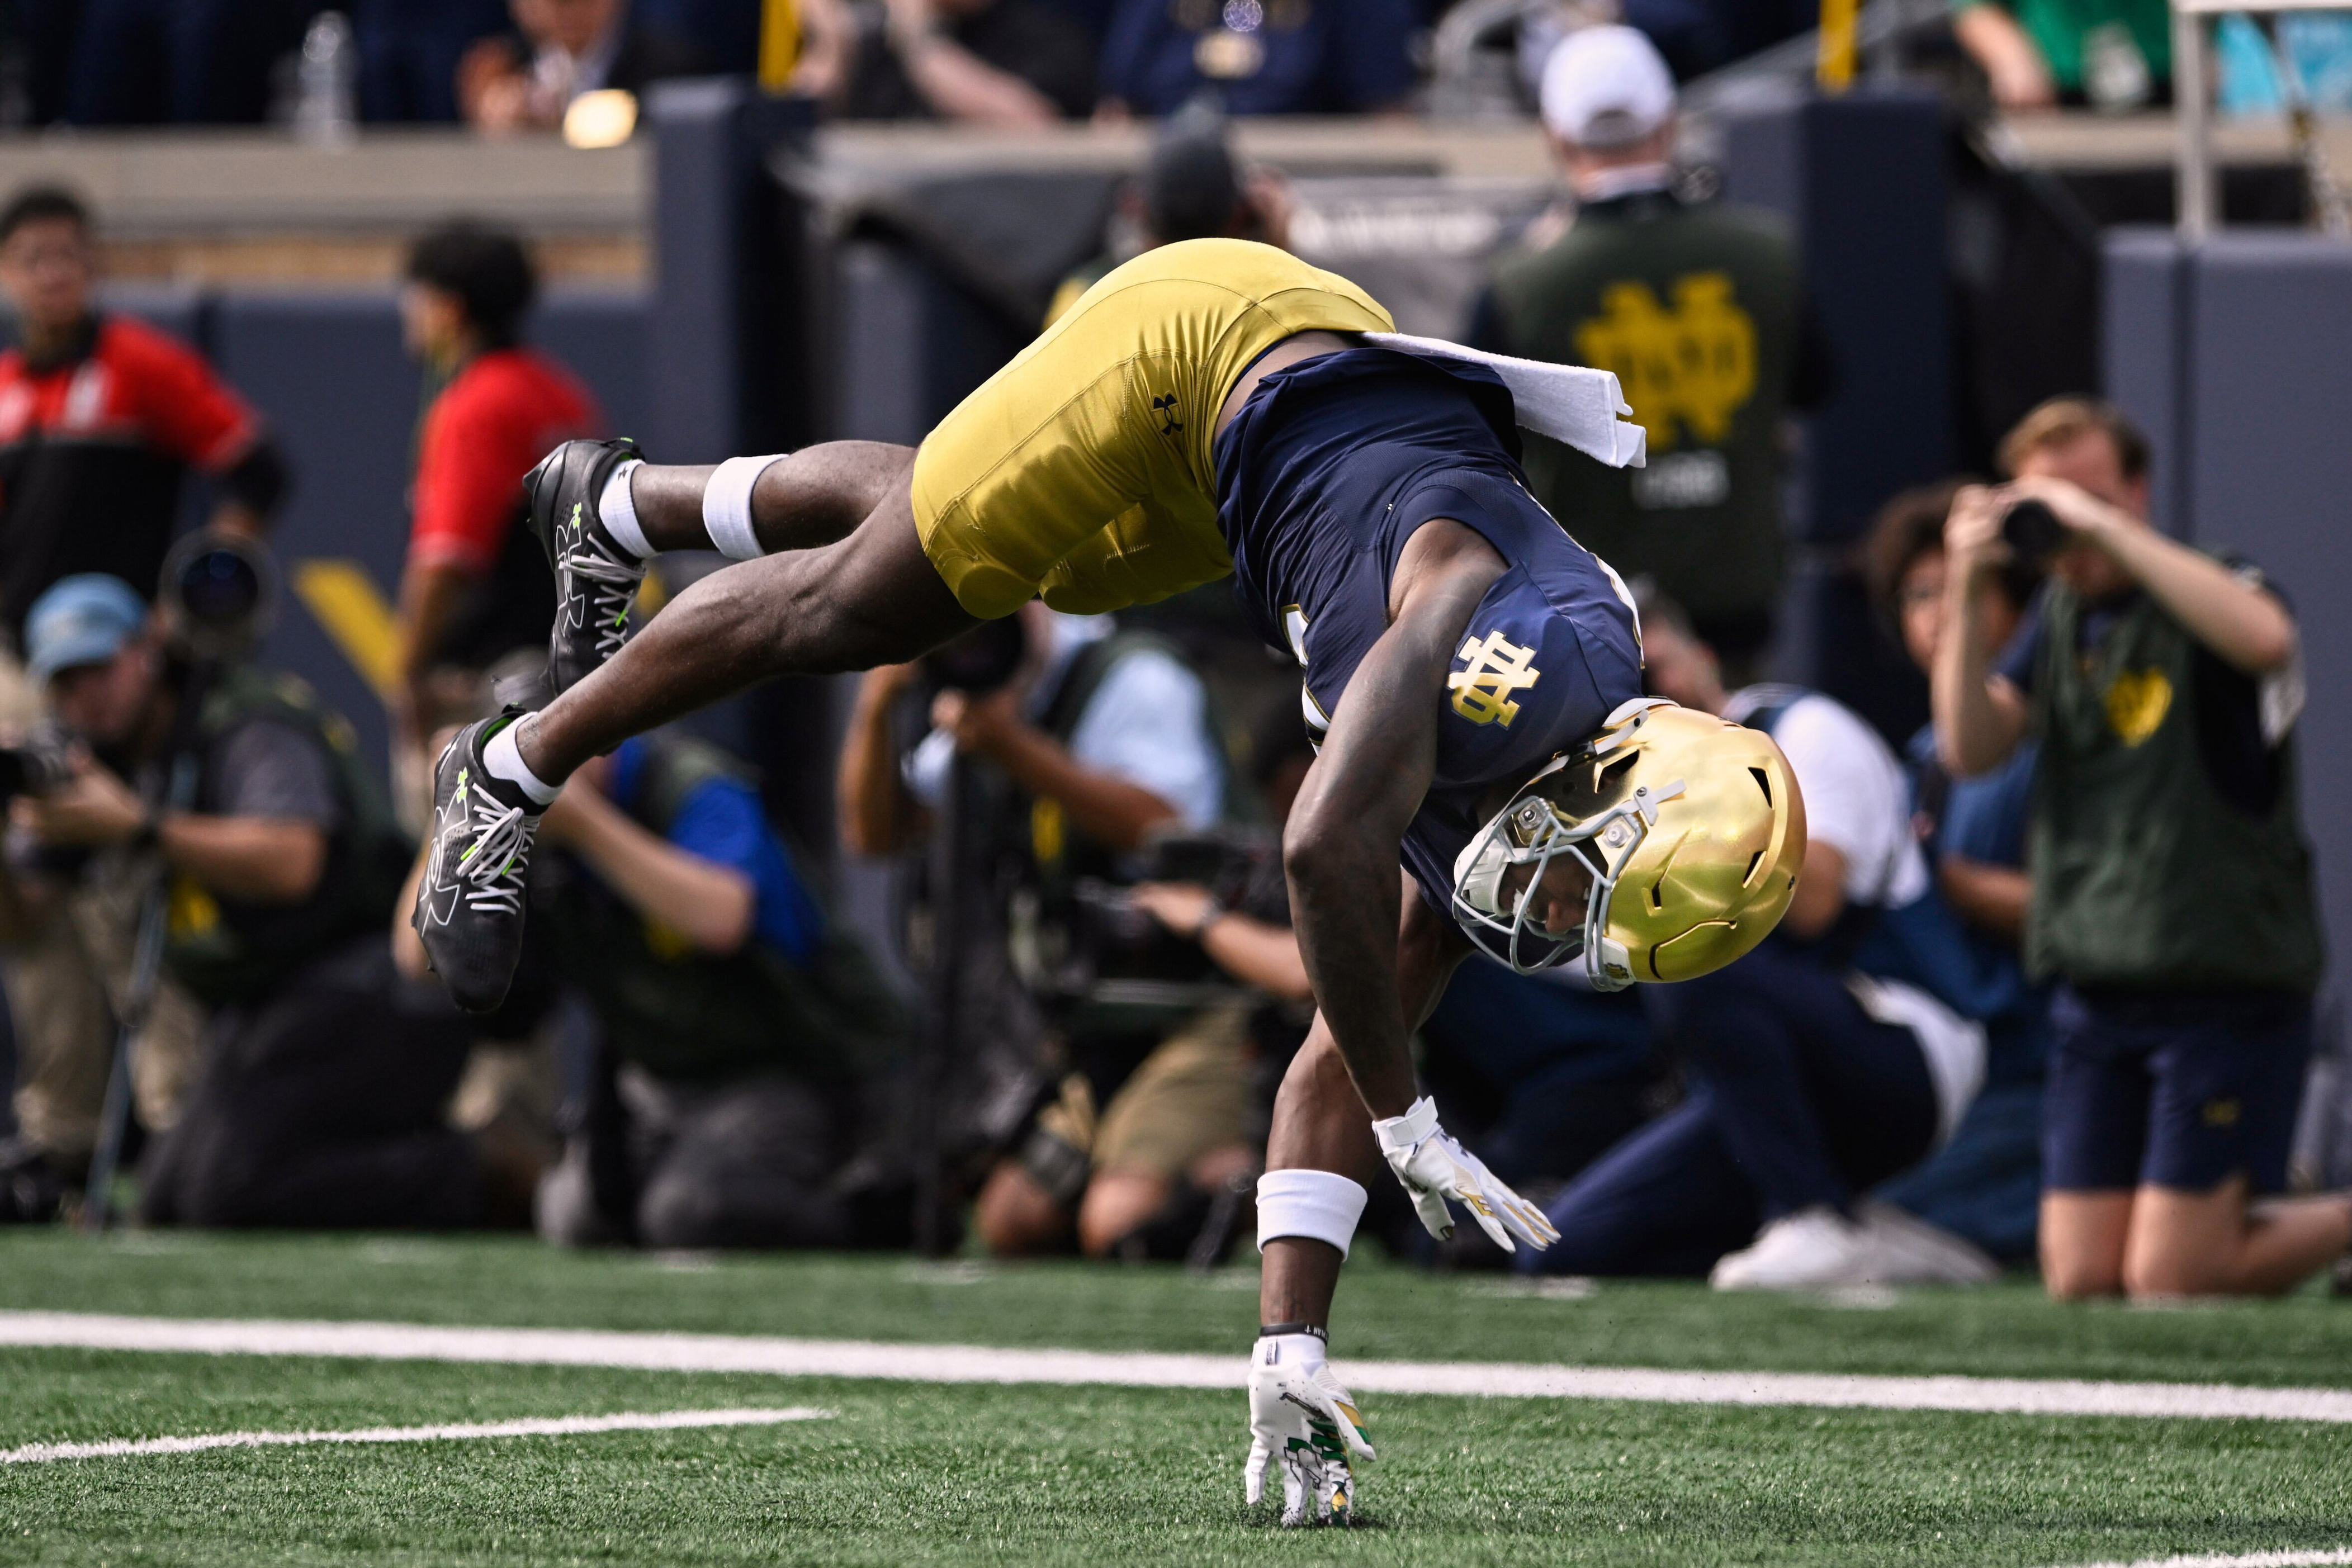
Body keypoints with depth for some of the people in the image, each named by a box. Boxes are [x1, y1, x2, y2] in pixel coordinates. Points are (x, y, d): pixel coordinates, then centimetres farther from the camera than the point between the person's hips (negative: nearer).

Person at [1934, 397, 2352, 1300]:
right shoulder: (2061, 614, 12)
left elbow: (2264, 638, -34)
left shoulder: (2205, 599, -8)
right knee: (2081, 1283, 1)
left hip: (2226, 984, -7)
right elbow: (1970, 749, 2)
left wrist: (2110, 530, -29)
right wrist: (1965, 593, -11)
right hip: (2096, 988, 7)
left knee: (2167, 1283, -10)